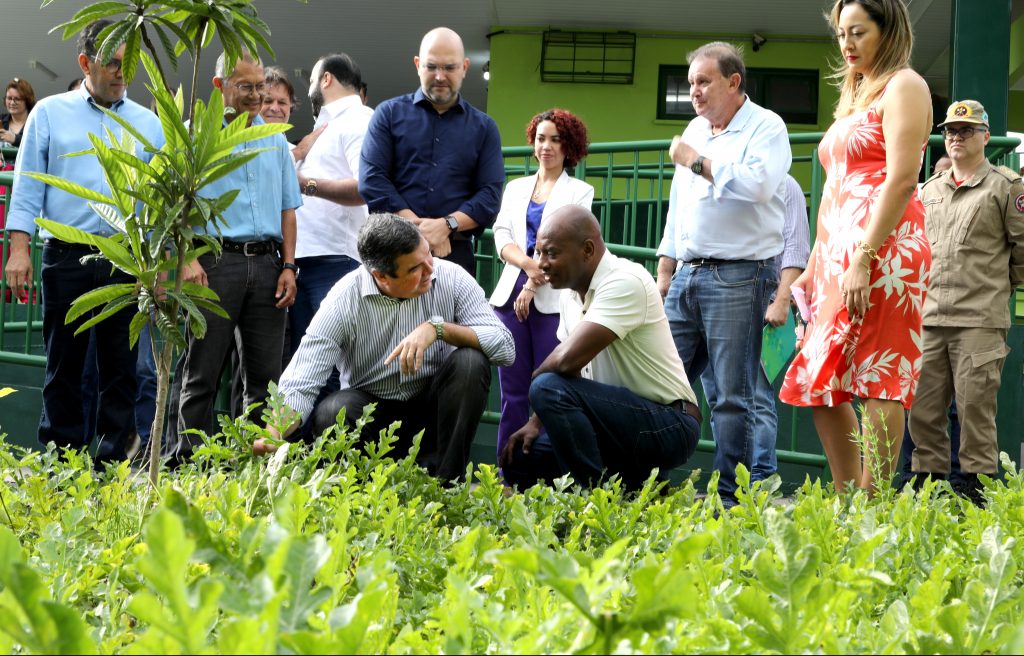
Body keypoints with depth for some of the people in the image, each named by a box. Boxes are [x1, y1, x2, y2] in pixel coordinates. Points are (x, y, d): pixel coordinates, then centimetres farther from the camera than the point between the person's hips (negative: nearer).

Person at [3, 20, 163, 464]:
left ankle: (113, 460, 6)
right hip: (67, 256, -1)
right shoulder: (50, 114, 7)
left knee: (120, 365, 2)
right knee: (63, 363, 2)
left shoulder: (148, 124, 11)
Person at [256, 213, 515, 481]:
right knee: (329, 413, -33)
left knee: (470, 362, -28)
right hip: (372, 407, -1)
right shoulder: (342, 303, -18)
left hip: (432, 408, 1)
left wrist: (438, 328, -32)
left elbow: (505, 348, -20)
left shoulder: (451, 279, -15)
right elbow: (299, 385, -22)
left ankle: (444, 482, -17)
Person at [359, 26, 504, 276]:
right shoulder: (390, 114, 10)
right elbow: (371, 180, -1)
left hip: (455, 252, 1)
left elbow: (490, 193, 4)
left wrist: (446, 225, -13)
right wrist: (417, 227, -11)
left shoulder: (483, 127, 13)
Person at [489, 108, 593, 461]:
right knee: (513, 391, 2)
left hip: (553, 298, -3)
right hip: (511, 293, 3)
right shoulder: (516, 188, 20)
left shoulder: (579, 191, 8)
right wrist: (526, 263, -12)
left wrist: (533, 286, -9)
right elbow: (501, 236, 8)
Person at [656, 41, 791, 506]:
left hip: (739, 278, -7)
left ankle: (729, 497, -3)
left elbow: (757, 184, -22)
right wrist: (663, 280, 19)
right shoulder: (694, 131, 19)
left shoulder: (765, 127, -3)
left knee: (733, 395, -5)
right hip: (687, 276, 7)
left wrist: (698, 162, -11)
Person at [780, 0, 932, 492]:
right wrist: (815, 265, 19)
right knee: (821, 385, 5)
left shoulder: (903, 86, -3)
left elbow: (902, 179, -14)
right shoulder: (855, 96, 24)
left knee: (874, 380, -12)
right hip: (838, 250, 10)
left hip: (882, 248, -9)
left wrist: (864, 259, -21)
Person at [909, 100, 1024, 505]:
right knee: (923, 407, 6)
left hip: (980, 319, -5)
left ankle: (975, 485, -1)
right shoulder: (929, 190, 18)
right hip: (927, 318, 6)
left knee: (975, 407, -6)